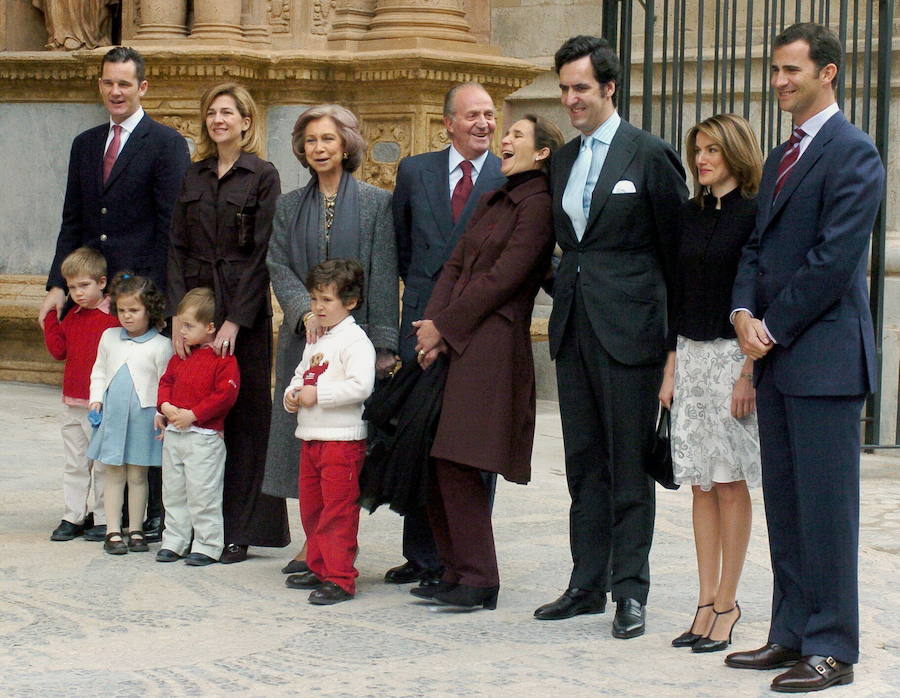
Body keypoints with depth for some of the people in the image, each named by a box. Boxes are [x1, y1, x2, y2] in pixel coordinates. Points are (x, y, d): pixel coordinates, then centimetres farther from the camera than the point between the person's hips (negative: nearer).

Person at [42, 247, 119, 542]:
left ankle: (104, 520, 8)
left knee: (103, 463, 1)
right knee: (75, 463, 12)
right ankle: (73, 517, 18)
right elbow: (58, 350, 8)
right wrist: (50, 316, 4)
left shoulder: (114, 317, -9)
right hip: (72, 403, 7)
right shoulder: (72, 317, 11)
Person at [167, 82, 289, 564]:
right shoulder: (194, 177, 12)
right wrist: (178, 315, -4)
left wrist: (234, 321, -14)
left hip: (244, 308, -4)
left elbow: (262, 254, -8)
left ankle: (239, 530, 3)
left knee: (244, 416, -1)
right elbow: (177, 248, 8)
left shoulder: (263, 177, -2)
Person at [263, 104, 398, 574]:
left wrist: (381, 344, -9)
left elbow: (383, 278, -2)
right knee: (306, 440, 2)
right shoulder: (289, 207, 13)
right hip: (303, 340, 3)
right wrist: (306, 311, -14)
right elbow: (279, 268, 5)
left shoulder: (375, 203, 2)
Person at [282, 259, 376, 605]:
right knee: (311, 508, 16)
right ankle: (319, 568, 28)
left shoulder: (355, 340, -12)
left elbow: (360, 385, -24)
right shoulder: (315, 342, 17)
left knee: (338, 509, -8)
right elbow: (301, 375, 27)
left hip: (342, 439, -9)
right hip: (310, 436, 9)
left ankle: (341, 579, -5)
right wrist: (291, 395, 5)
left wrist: (317, 394, -19)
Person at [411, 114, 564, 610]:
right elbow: (456, 265, 15)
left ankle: (478, 581, -4)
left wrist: (443, 325, -10)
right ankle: (456, 571, 14)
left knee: (456, 462, -11)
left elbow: (502, 278, -13)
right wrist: (432, 324, 0)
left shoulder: (538, 206, -6)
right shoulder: (491, 202, 21)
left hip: (492, 343, -8)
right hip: (451, 342, 8)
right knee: (433, 462, 6)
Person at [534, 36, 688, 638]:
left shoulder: (650, 155, -6)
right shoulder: (563, 159, 14)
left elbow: (679, 248, -4)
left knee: (629, 466, -2)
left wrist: (676, 330, -4)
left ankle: (631, 592, 4)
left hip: (628, 328, -7)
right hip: (574, 327, 7)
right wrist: (564, 288, 10)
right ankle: (587, 584, 19)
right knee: (584, 464, 11)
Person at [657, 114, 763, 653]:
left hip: (733, 355, -6)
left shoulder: (756, 214, -7)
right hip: (691, 355, 6)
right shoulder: (690, 215, 13)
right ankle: (708, 600, 11)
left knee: (730, 481, -2)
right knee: (700, 483, 6)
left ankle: (726, 604, 6)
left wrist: (749, 372, -16)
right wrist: (671, 366, 10)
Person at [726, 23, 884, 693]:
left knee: (825, 506, -5)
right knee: (784, 504, 12)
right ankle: (792, 634, 19)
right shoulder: (781, 157, 19)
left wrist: (776, 328, -11)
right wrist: (745, 312, -1)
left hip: (824, 356, -9)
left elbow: (834, 257, -16)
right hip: (776, 357, 9)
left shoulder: (852, 153, -10)